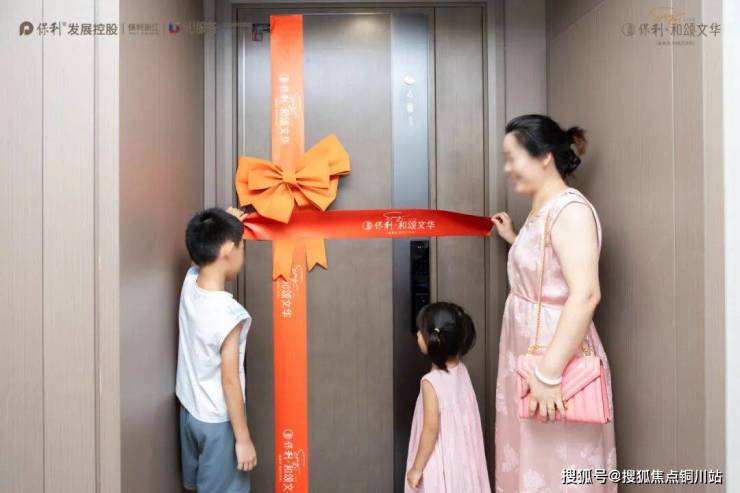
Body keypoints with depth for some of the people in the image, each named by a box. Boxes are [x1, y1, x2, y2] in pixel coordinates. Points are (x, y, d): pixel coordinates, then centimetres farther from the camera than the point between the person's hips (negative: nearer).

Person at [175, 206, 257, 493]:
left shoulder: (190, 281, -9)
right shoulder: (229, 313, -29)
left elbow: (203, 256, 18)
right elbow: (230, 382, -23)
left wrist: (225, 224, 10)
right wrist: (243, 439, -15)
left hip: (189, 410, 7)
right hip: (218, 421, -7)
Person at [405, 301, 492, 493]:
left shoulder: (431, 381, -25)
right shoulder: (461, 370, -4)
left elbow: (431, 429, -22)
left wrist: (417, 468, -12)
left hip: (441, 462, -7)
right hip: (463, 456, 7)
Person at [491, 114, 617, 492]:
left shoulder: (570, 209, -17)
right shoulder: (541, 210, 12)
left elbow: (585, 294, -28)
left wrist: (549, 374, -30)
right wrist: (513, 238, 25)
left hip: (556, 360, -9)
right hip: (529, 354, 9)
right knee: (529, 461, 20)